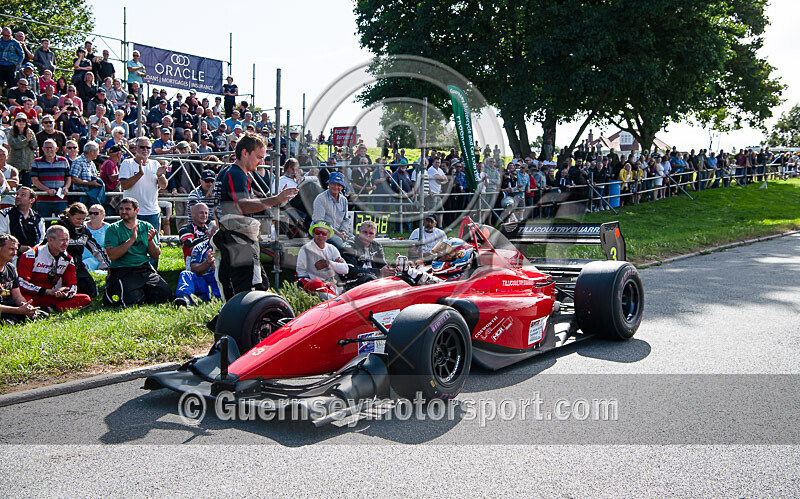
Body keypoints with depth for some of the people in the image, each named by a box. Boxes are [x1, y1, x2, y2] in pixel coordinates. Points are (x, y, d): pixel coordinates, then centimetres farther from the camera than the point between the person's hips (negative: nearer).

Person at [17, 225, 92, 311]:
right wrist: (50, 292, -17)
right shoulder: (32, 255, -10)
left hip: (51, 298, 6)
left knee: (85, 299, -15)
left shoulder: (67, 259, 7)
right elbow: (21, 282, -14)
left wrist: (66, 294, -16)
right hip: (30, 296, -6)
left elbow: (72, 285, 10)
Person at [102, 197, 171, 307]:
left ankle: (141, 293, 12)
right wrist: (131, 239, -19)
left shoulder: (146, 227, 11)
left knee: (165, 294, -18)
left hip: (145, 269, 3)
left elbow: (156, 256, 7)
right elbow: (112, 255, -13)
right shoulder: (113, 229, 2)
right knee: (131, 300, -26)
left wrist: (150, 240, -12)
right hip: (122, 271, -3)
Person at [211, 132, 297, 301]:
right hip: (240, 241, -11)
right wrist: (276, 199, -36)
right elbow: (244, 206, -29)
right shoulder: (237, 174, -12)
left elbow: (217, 211, 28)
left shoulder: (224, 173, 21)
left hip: (225, 239, 11)